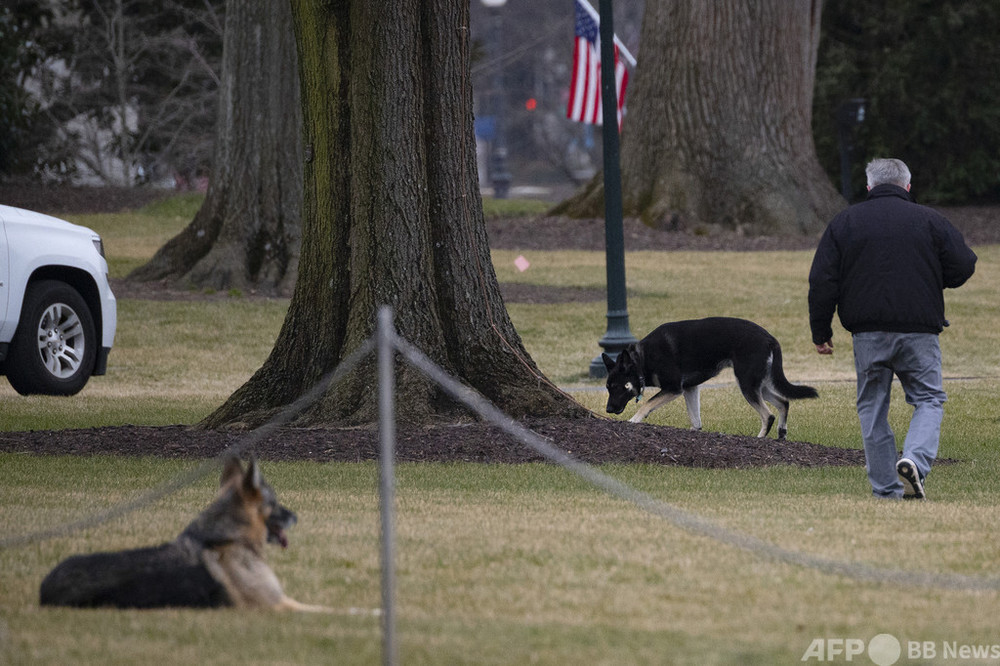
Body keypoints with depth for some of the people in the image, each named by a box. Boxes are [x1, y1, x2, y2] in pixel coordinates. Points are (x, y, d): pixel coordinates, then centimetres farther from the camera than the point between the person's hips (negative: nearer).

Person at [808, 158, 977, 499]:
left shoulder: (843, 223, 6)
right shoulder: (930, 221, 3)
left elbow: (821, 282, 3)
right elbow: (962, 268, 4)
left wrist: (821, 331, 10)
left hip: (868, 334, 1)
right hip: (919, 331, -1)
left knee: (872, 408, 11)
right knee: (929, 400, 8)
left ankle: (886, 491, 9)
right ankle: (915, 459, -19)